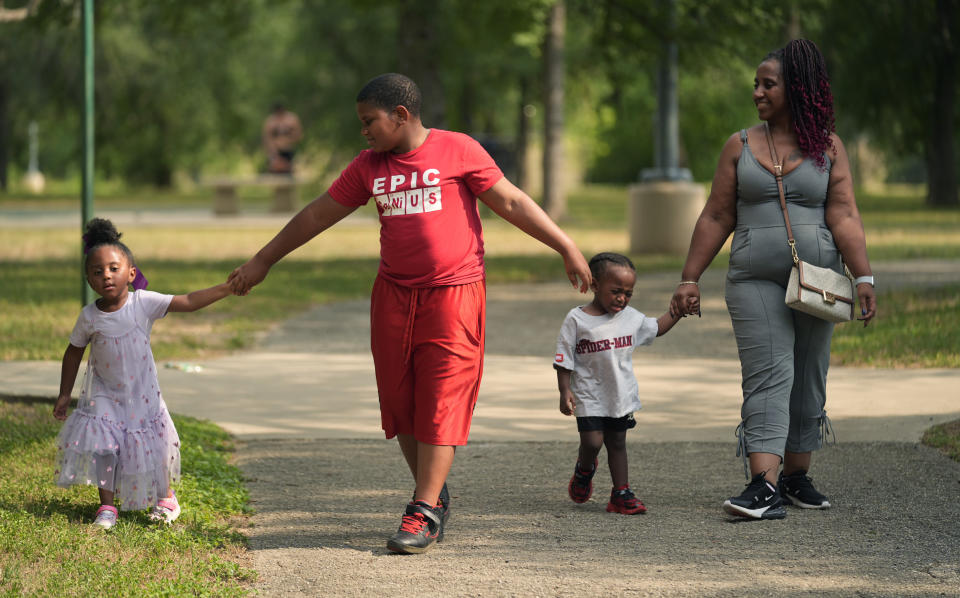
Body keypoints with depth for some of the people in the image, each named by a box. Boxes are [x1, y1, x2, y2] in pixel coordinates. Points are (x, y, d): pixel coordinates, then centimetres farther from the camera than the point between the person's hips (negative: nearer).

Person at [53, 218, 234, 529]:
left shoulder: (144, 303, -16)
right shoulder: (90, 317, -13)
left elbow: (188, 302, -18)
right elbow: (74, 353, 2)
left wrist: (227, 287, -26)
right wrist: (64, 395, 6)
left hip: (142, 393, 0)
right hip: (105, 395, 0)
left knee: (152, 445, 6)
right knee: (103, 447, -8)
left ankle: (165, 497, 31)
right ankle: (107, 506, 7)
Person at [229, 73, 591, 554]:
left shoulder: (457, 150, -4)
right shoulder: (368, 167, 9)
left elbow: (512, 203, 0)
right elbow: (317, 215, 16)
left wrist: (567, 249, -3)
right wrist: (262, 261, 20)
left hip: (453, 296, -5)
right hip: (394, 296, 5)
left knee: (441, 403, -8)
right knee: (401, 403, 5)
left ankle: (423, 512, -8)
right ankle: (435, 496, 20)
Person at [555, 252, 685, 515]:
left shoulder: (631, 318, 4)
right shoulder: (577, 320, -9)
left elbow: (656, 328, 23)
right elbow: (564, 360, -7)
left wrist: (676, 312, 10)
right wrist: (565, 392, -13)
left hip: (621, 395, 4)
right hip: (589, 396, -4)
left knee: (617, 442, 9)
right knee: (592, 442, -10)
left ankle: (621, 493, 14)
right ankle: (584, 470, 22)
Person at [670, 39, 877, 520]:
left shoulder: (828, 148, 6)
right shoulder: (740, 146, 8)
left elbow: (844, 218, -1)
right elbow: (716, 218, 9)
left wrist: (863, 277, -11)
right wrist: (689, 279, 5)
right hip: (755, 282, -1)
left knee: (808, 380, 7)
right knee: (768, 377, -12)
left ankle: (795, 477, 21)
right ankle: (763, 486, -22)